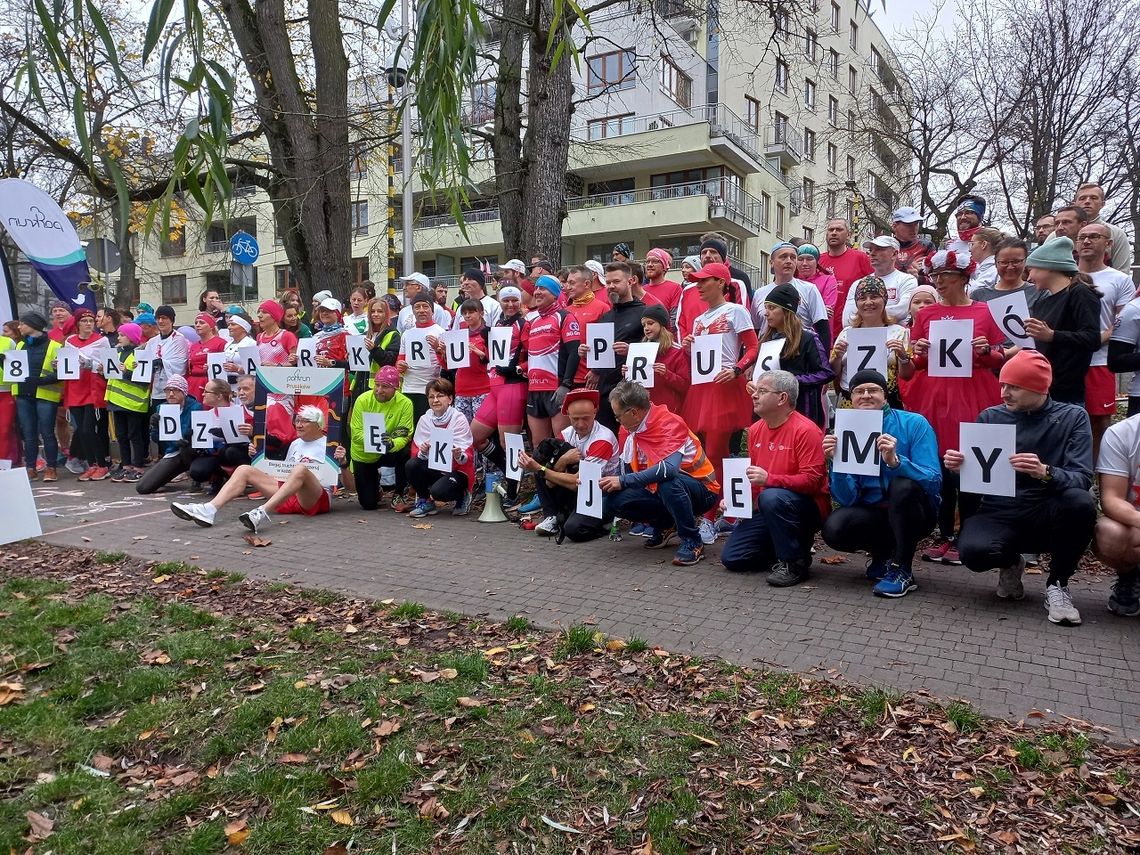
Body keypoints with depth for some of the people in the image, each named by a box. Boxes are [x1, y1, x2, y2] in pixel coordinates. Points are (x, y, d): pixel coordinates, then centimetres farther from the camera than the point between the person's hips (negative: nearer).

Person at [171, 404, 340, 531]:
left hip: (317, 499, -7)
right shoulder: (295, 444, 21)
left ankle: (262, 513, -51)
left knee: (300, 469, -37)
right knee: (244, 470, -3)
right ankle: (208, 510, -24)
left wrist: (342, 462, -21)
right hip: (289, 496, 7)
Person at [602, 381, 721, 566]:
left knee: (667, 481, -39)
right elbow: (626, 469, 5)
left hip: (700, 491, -7)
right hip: (660, 490, 7)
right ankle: (664, 526, 11)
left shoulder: (670, 424, -24)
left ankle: (693, 542, -19)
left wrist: (623, 481, -35)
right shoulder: (629, 429, -2)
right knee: (614, 500, -13)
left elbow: (669, 468, -40)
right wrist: (607, 482, -16)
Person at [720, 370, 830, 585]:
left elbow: (812, 481, -24)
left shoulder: (805, 430, -18)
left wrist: (769, 479, -33)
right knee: (731, 558, -2)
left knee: (771, 497, -39)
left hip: (807, 508, -7)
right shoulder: (755, 429, 6)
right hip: (766, 510, 7)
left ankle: (795, 562, -18)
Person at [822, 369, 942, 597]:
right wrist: (835, 462, -25)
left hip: (914, 512, -2)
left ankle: (902, 570, -14)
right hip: (871, 513, 3)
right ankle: (884, 553, 8)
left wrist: (895, 461, -38)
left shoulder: (914, 424, -11)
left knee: (903, 485, -34)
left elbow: (934, 482, -22)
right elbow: (847, 499, -9)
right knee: (833, 528, -27)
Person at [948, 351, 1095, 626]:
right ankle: (1011, 564, 10)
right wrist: (958, 467, -19)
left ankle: (1057, 584, -6)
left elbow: (1082, 479, -13)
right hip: (999, 513, 1)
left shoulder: (1073, 417, 0)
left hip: (1047, 517, 0)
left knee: (1080, 502, -34)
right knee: (973, 551, -32)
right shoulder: (990, 417, 4)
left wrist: (1045, 472, -35)